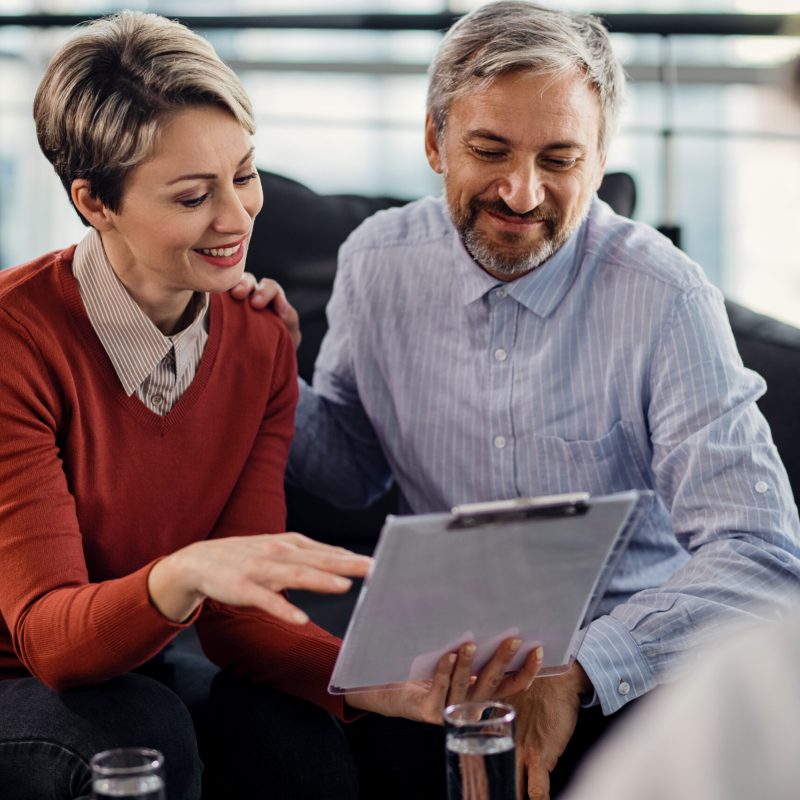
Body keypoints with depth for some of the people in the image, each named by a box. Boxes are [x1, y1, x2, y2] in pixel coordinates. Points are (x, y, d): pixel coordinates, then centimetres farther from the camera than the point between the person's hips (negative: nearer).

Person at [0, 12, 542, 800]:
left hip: (136, 668, 4)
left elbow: (235, 614, -9)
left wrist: (375, 682, -29)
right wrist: (182, 575, -48)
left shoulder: (258, 342, -5)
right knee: (141, 734, -34)